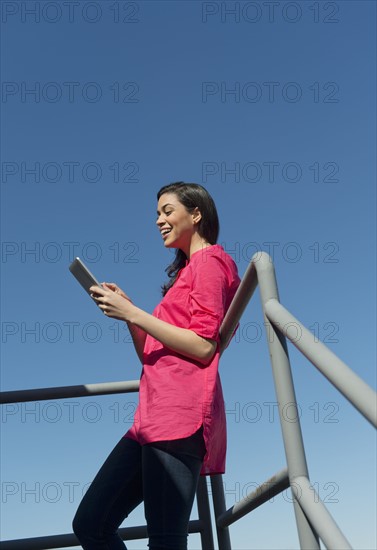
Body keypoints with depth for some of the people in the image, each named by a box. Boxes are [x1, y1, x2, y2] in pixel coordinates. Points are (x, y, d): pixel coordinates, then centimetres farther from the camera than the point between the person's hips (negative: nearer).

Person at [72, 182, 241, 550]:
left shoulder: (209, 261, 2)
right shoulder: (185, 272, 30)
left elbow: (204, 346, -12)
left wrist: (134, 313, -10)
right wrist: (124, 310, 11)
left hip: (180, 412, -10)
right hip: (155, 415, 10)